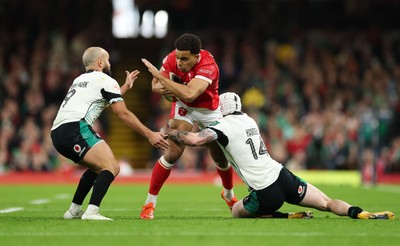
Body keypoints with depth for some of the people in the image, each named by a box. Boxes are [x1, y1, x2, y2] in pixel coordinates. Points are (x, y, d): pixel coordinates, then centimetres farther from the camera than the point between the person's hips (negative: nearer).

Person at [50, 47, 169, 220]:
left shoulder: (80, 80, 31)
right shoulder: (105, 80, 5)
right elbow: (123, 114, 0)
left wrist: (126, 86, 56)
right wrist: (150, 134, 1)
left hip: (57, 133, 9)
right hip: (75, 128, -9)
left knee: (99, 168, 25)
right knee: (111, 168, -15)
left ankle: (74, 211, 23)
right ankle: (92, 211, -33)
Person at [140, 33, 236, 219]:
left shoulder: (208, 66, -36)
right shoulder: (172, 59, -23)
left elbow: (189, 94, -49)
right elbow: (155, 84, -10)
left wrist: (160, 77, -48)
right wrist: (160, 88, -35)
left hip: (209, 111, -1)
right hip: (184, 108, 1)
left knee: (221, 157, 8)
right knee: (173, 152, -18)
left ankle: (229, 194, 40)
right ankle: (150, 202, -10)